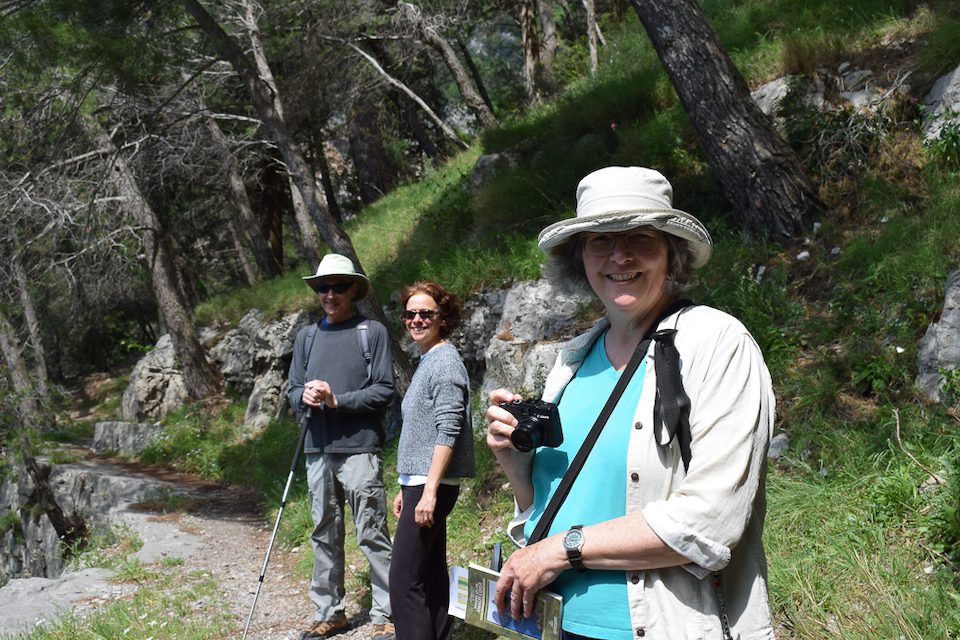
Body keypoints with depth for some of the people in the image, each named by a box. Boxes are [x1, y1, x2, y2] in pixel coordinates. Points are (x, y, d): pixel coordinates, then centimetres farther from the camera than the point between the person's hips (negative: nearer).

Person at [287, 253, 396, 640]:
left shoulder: (372, 332, -1)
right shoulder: (306, 337, 14)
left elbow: (384, 390, -6)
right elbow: (293, 390, 15)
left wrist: (337, 400, -16)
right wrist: (304, 396, -8)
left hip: (359, 449, -5)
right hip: (318, 450, 5)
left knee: (372, 535, -2)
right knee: (324, 535, 12)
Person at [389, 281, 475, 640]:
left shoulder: (445, 362, -11)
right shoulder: (426, 361, 18)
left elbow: (447, 432, -18)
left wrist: (429, 491, -22)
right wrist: (406, 488, 21)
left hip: (433, 485, -10)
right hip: (419, 483, 10)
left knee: (404, 579, -10)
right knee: (431, 573, 13)